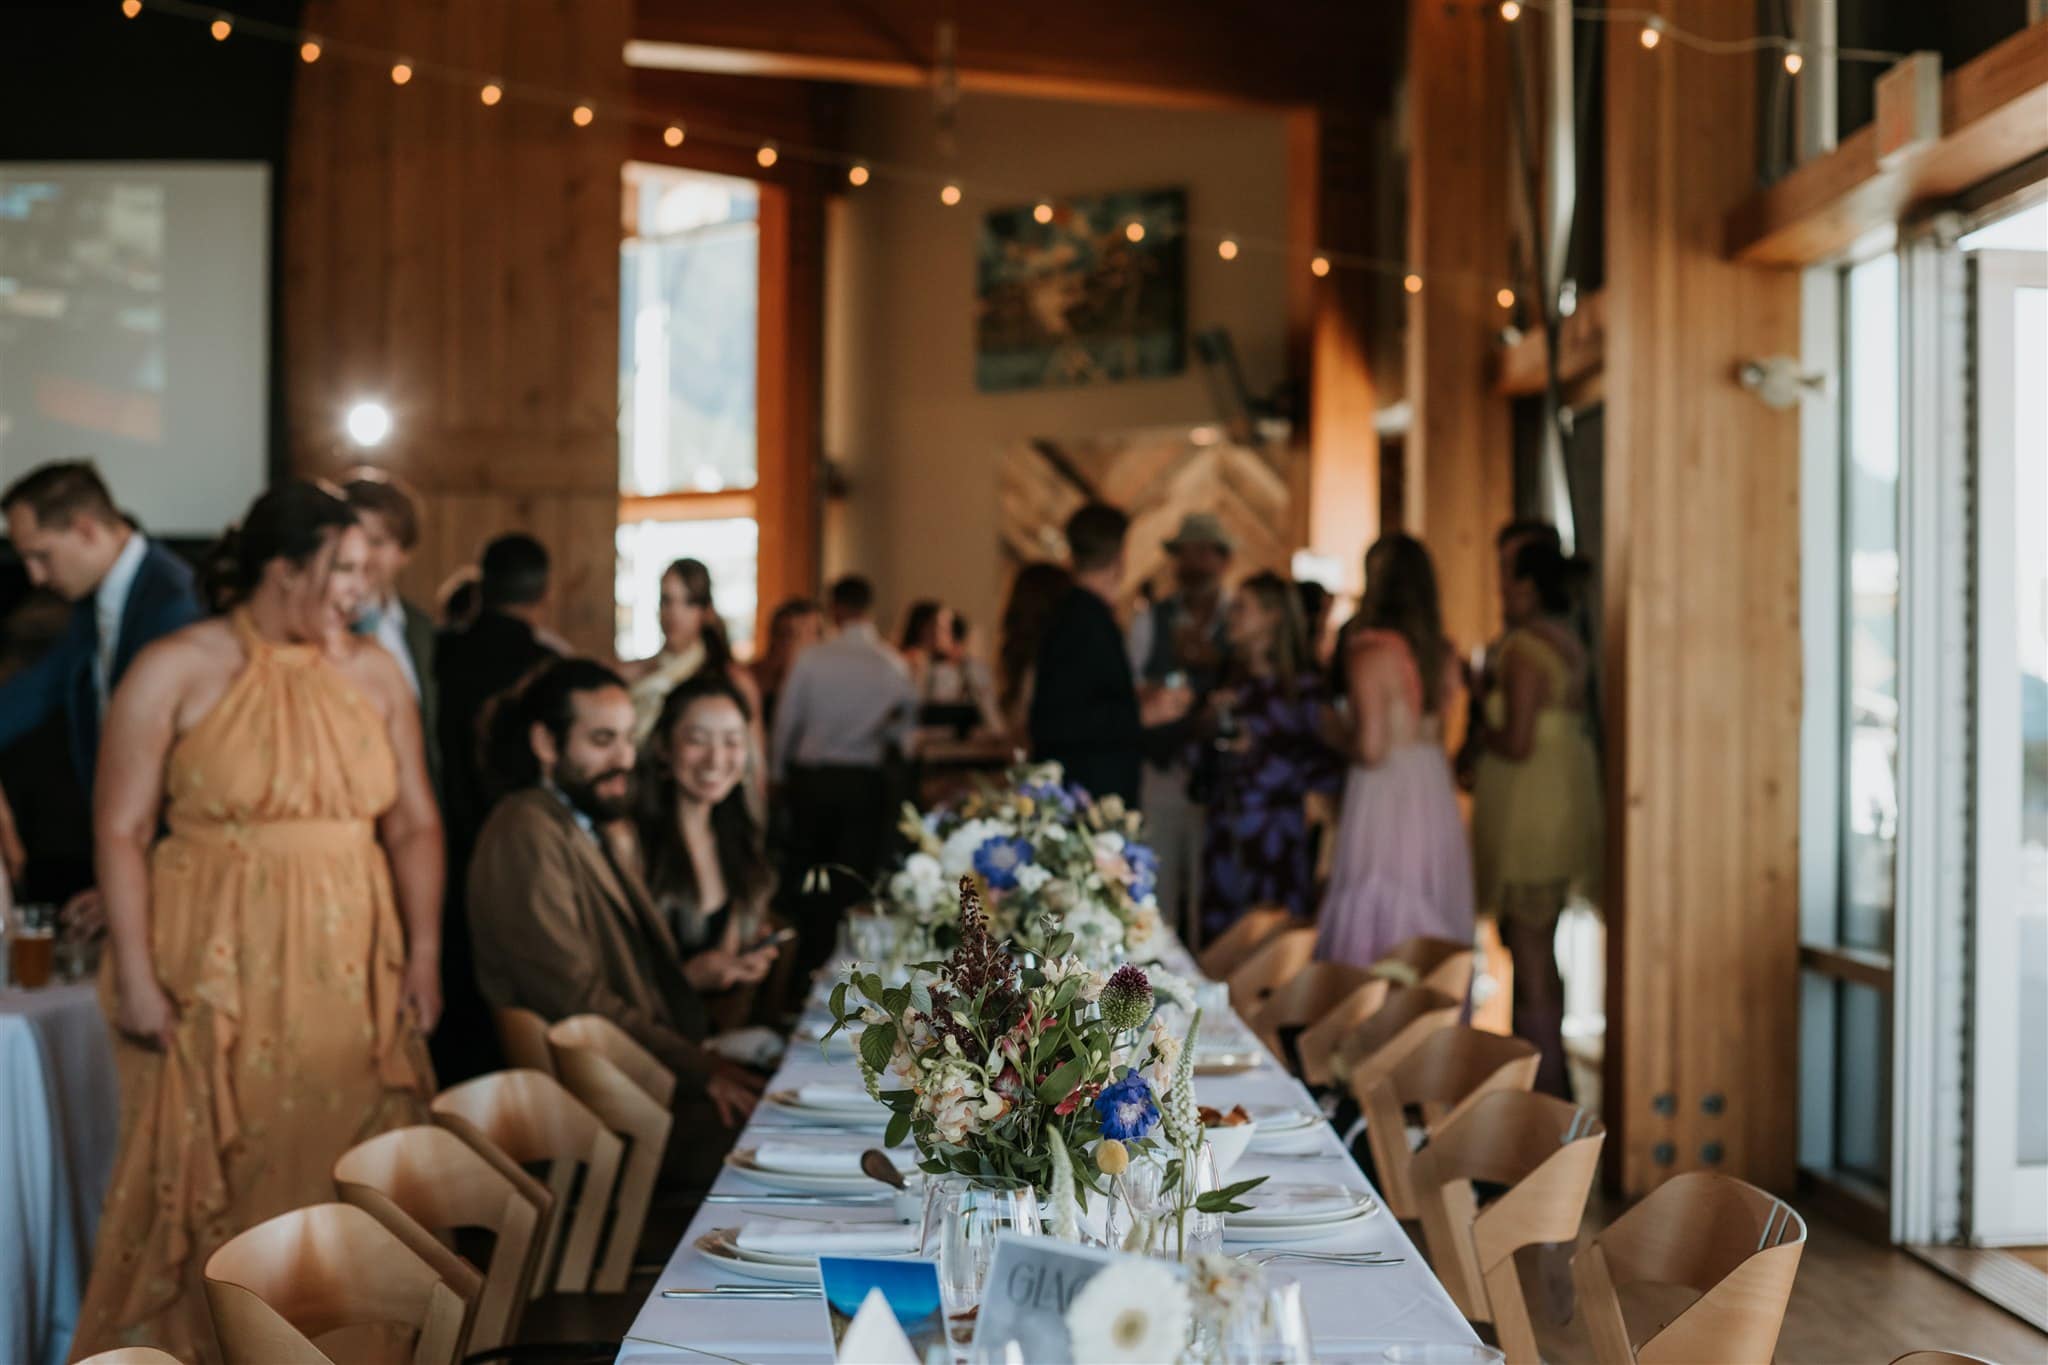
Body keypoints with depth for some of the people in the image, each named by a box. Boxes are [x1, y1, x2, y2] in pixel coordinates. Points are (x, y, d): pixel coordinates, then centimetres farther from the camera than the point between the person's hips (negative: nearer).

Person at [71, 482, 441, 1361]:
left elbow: (414, 824, 8)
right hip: (218, 971, -3)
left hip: (349, 973, 3)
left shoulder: (374, 673, 8)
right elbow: (121, 832, -6)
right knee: (215, 1185, 3)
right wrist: (135, 978, -12)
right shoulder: (178, 671, -3)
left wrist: (424, 952, -2)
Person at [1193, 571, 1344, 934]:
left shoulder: (1304, 686, -3)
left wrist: (1261, 749, -11)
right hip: (1224, 837, 5)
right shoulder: (1230, 684, 14)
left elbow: (1328, 768, -9)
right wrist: (1211, 724, -3)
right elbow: (1199, 764, 13)